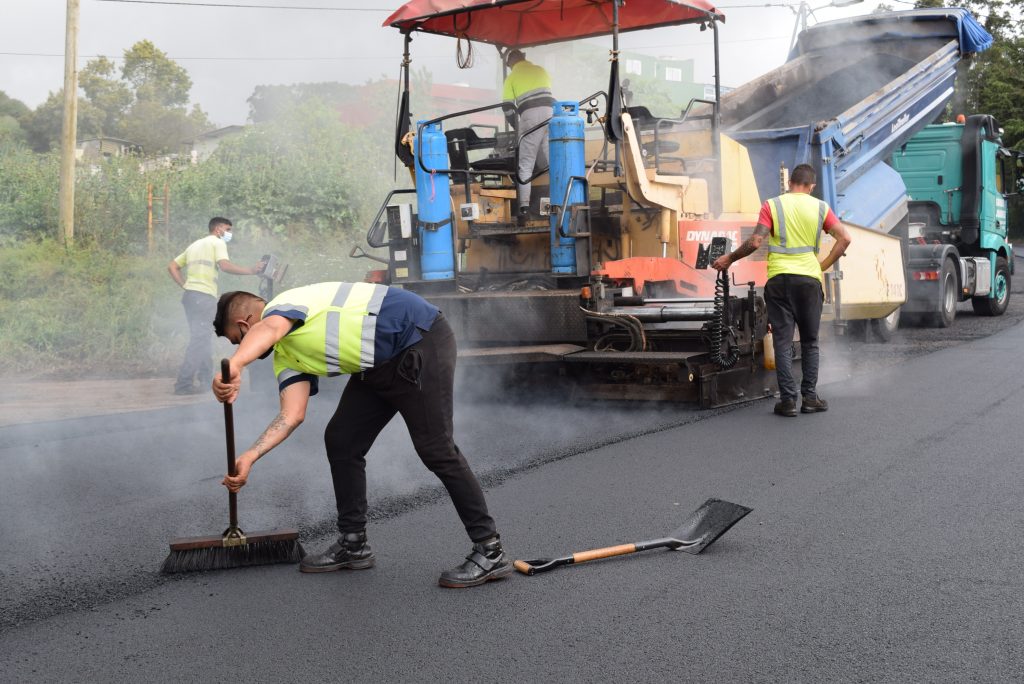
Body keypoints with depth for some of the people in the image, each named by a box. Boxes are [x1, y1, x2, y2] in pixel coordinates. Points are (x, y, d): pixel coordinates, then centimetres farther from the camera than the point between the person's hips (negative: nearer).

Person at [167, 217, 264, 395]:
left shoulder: (195, 245, 26)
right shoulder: (217, 242, 2)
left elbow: (172, 266, 22)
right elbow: (225, 266, -16)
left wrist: (185, 285, 16)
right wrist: (250, 271, -13)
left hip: (190, 294, 9)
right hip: (204, 296, -9)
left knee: (203, 339, 17)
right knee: (199, 340, -9)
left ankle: (206, 379, 22)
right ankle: (184, 384, -14)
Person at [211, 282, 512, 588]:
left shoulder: (281, 304, -9)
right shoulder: (285, 354, 17)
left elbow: (268, 329, -35)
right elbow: (292, 414, 4)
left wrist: (233, 366, -53)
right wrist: (249, 457, -5)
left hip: (420, 342, -10)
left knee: (436, 449, -11)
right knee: (340, 441, 9)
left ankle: (490, 552, -3)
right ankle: (353, 545, 19)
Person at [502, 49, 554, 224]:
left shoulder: (512, 77, 10)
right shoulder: (541, 70, 21)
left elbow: (508, 107, 7)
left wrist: (517, 127, 19)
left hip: (531, 115, -4)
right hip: (550, 113, 4)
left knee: (526, 164, 0)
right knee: (550, 162, 11)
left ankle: (524, 206, -9)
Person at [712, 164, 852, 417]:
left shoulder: (772, 205, 1)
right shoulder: (820, 207, 6)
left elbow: (755, 242, -8)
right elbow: (844, 238, 0)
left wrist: (729, 258, 4)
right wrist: (824, 265, 9)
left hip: (779, 279, -1)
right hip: (809, 279, 1)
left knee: (782, 342, 2)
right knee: (810, 342, 13)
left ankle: (788, 400, 0)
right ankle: (809, 397, 12)